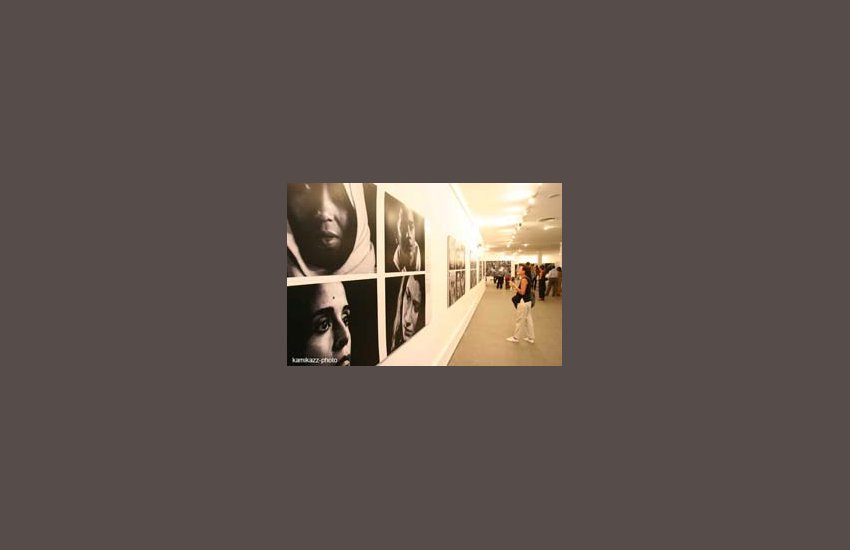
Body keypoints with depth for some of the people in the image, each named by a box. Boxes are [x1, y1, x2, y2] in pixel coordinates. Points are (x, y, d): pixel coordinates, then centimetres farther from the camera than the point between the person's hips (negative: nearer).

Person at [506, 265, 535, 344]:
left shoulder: (523, 279, -18)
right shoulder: (526, 278, 12)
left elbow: (522, 292, -22)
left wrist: (515, 286, -15)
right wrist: (515, 287, 11)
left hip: (523, 302, -10)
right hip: (527, 301, 10)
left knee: (520, 321, 1)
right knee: (528, 320, 14)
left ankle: (515, 338, 11)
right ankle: (530, 338, 21)